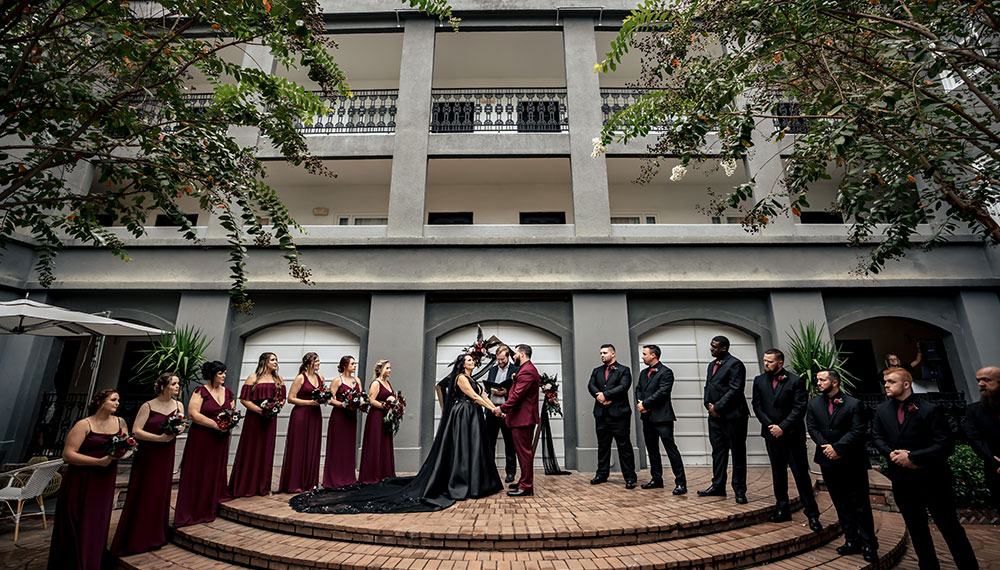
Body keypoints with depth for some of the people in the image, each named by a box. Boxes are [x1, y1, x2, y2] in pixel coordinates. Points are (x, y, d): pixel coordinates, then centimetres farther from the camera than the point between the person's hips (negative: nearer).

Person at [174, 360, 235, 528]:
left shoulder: (228, 393, 9)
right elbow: (193, 413, -16)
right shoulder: (200, 391, -8)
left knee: (216, 473, 12)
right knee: (198, 475, -1)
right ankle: (191, 512, 10)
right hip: (201, 439, -5)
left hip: (221, 439, 6)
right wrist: (216, 424, -19)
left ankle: (209, 509, 26)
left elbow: (233, 412, 17)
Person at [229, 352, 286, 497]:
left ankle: (263, 486, 18)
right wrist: (260, 410, -15)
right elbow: (244, 399, -6)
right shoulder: (253, 378, -2)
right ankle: (245, 486, 13)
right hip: (254, 418, -4)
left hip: (270, 419, 4)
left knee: (266, 452, 8)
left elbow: (282, 399, 13)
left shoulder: (278, 380, 12)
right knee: (250, 451, 1)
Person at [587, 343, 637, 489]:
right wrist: (599, 396, -16)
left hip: (619, 414, -5)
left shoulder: (623, 370, 1)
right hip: (601, 414, 5)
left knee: (624, 446, 1)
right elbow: (591, 385, 3)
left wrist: (605, 395, -17)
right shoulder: (597, 371, 16)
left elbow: (623, 386, -14)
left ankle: (630, 477, 9)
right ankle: (602, 474, 24)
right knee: (602, 445, 13)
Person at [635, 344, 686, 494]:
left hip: (662, 417, -8)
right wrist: (639, 403, -7)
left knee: (671, 449, -6)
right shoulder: (643, 373, 16)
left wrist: (645, 403, -15)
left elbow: (662, 392, -17)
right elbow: (638, 389, 12)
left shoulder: (666, 372, -9)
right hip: (647, 417, 8)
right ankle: (656, 479, 25)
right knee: (652, 450, 14)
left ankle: (681, 482, 1)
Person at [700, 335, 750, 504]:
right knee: (718, 451, 13)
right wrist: (709, 405, 2)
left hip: (732, 416, -8)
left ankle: (739, 490, 14)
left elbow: (735, 390, -17)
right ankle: (718, 486, 22)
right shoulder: (712, 364, 16)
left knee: (738, 453, 4)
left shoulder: (735, 364, -11)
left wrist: (718, 408, -15)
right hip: (715, 415, 8)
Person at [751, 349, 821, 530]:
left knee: (801, 474, 1)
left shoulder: (796, 381, -7)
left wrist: (782, 427, -16)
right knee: (778, 473, 13)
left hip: (792, 435, -4)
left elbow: (799, 408, -11)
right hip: (772, 434, 4)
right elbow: (757, 406, 3)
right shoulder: (759, 381, 5)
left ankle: (812, 514, 13)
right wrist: (770, 426, -8)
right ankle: (782, 509, 24)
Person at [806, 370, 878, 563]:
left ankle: (869, 545, 15)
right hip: (828, 461, 4)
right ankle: (852, 541, 23)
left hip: (852, 461, -4)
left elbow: (858, 431, -12)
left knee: (860, 504, 3)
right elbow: (812, 428, 2)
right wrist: (826, 448, -11)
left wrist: (837, 448, -16)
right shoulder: (814, 404, 5)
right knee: (841, 504, 12)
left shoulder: (854, 404, -7)